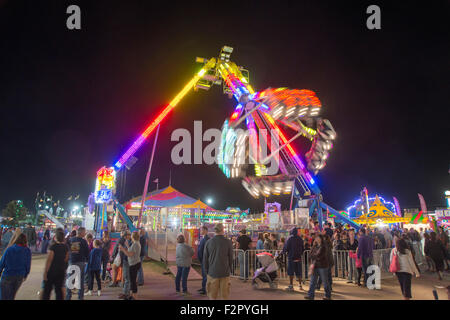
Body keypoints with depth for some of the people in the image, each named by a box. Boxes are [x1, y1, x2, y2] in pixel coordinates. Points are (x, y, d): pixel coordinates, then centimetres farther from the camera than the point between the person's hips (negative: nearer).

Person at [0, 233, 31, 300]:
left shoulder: (9, 250, -12)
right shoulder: (27, 251, -8)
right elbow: (28, 265, -1)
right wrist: (25, 275, 14)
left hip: (7, 276, -2)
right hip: (20, 277, 2)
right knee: (12, 295, 21)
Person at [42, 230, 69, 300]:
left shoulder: (53, 247, -14)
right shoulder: (66, 247, 2)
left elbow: (49, 260, -15)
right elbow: (66, 259, 8)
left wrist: (45, 272, -12)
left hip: (52, 270, -5)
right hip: (62, 271, 5)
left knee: (47, 289, 6)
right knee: (59, 289, 11)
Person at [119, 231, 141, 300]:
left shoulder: (135, 244, -19)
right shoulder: (137, 243, 11)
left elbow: (129, 254, -21)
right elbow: (131, 252, 16)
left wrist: (122, 249, -15)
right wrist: (127, 246, 26)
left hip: (134, 264, -10)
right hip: (134, 264, 10)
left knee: (133, 281, -4)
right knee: (132, 280, 18)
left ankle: (134, 297, 3)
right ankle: (133, 295, 29)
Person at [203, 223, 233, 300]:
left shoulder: (209, 242, -4)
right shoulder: (228, 242, -7)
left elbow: (205, 258, 1)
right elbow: (231, 258, -1)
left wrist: (207, 271, 12)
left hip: (212, 272, 1)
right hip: (225, 272, -1)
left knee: (212, 296, 9)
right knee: (224, 295, 8)